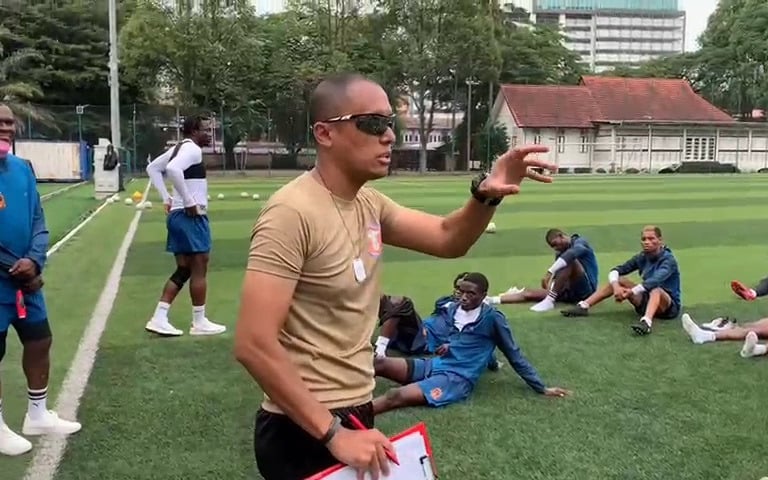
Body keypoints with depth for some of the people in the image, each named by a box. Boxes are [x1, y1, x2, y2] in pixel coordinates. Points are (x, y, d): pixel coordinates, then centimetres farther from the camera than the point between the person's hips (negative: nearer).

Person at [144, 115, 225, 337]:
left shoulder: (179, 148, 16)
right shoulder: (192, 149, -12)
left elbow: (152, 168, 24)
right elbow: (173, 169, -30)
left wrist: (167, 199, 17)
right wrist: (189, 201, -23)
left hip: (178, 215, 10)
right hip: (191, 216, -10)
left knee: (183, 270, 12)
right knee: (199, 269, -1)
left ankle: (158, 318, 9)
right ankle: (199, 323, 8)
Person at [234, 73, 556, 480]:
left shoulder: (369, 204, 3)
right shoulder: (293, 212, -22)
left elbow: (448, 239, 11)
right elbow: (253, 344, -26)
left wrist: (485, 194, -9)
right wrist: (334, 433, -24)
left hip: (356, 415, 8)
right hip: (306, 431, -8)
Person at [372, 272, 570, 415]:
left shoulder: (493, 318, -5)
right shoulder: (454, 309, 13)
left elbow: (514, 355, 2)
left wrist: (541, 388, 3)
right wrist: (447, 345, 8)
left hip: (458, 378, -7)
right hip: (434, 365, 7)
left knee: (396, 396, -30)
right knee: (379, 363, -16)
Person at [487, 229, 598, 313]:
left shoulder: (580, 242, -6)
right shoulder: (560, 253, 17)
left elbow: (571, 254, -31)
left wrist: (550, 272, -35)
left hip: (586, 289, -7)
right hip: (572, 291, 7)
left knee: (570, 261, -32)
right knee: (529, 294, -7)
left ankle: (549, 301, -34)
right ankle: (491, 300, -10)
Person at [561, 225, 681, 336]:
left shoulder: (668, 259, -18)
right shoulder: (642, 257, -1)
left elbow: (655, 280, -37)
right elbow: (615, 271, -6)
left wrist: (630, 292, -43)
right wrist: (616, 287, -27)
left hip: (669, 307, -6)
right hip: (646, 301, 6)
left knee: (656, 289, -38)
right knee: (618, 280, -6)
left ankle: (646, 322, -65)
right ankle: (583, 306, -12)